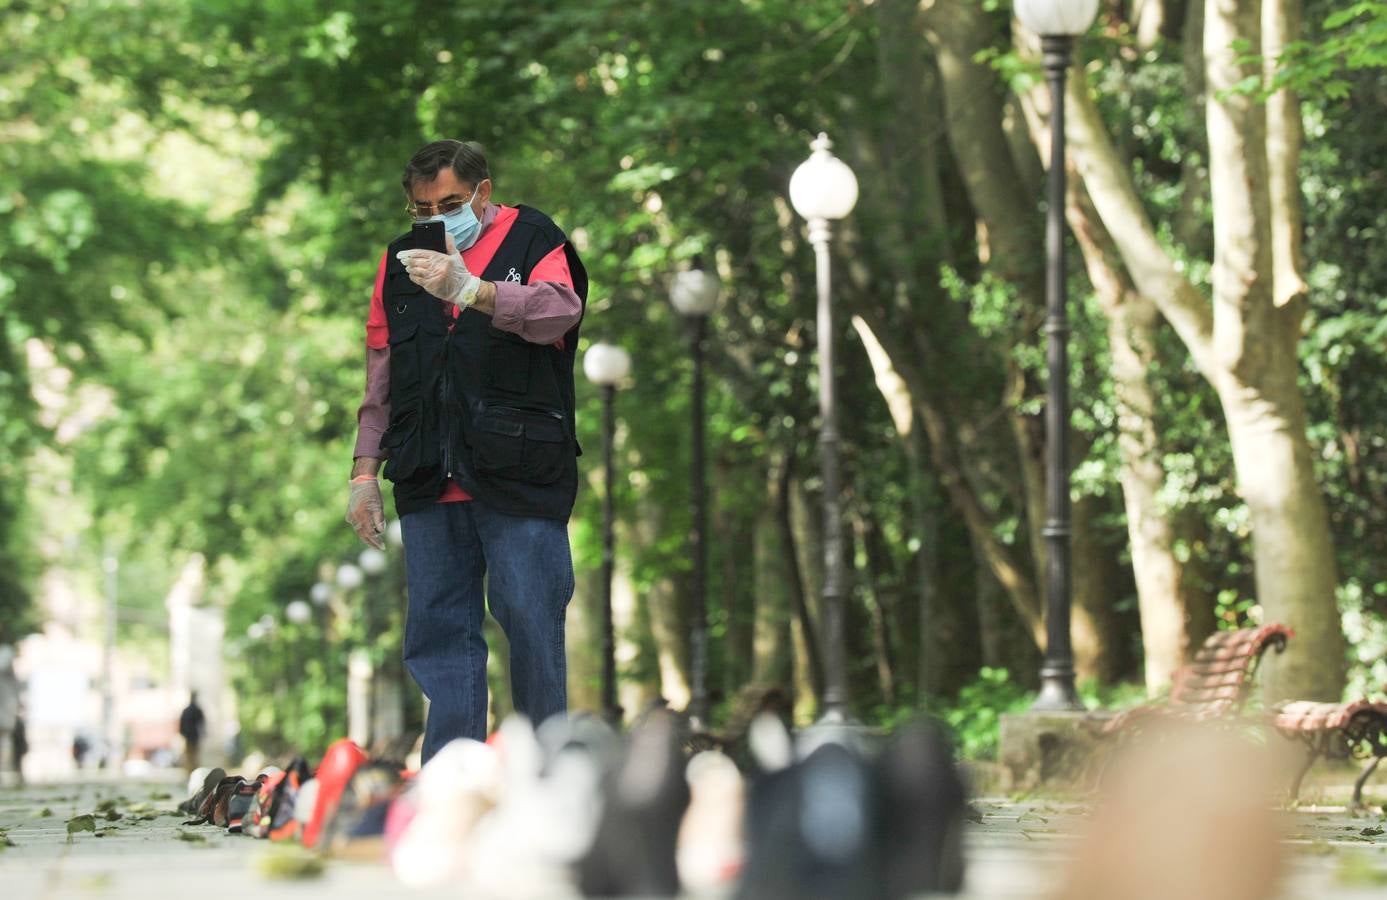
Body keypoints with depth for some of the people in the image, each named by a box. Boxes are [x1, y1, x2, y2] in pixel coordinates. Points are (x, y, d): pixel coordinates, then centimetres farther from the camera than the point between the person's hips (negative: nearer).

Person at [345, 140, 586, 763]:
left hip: (519, 475, -4)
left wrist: (470, 291, -32)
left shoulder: (532, 238, 2)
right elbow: (381, 378, 23)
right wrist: (365, 472, 17)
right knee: (438, 629, 2)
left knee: (529, 621, -4)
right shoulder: (400, 260, 18)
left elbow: (561, 310, -19)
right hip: (427, 479, 5)